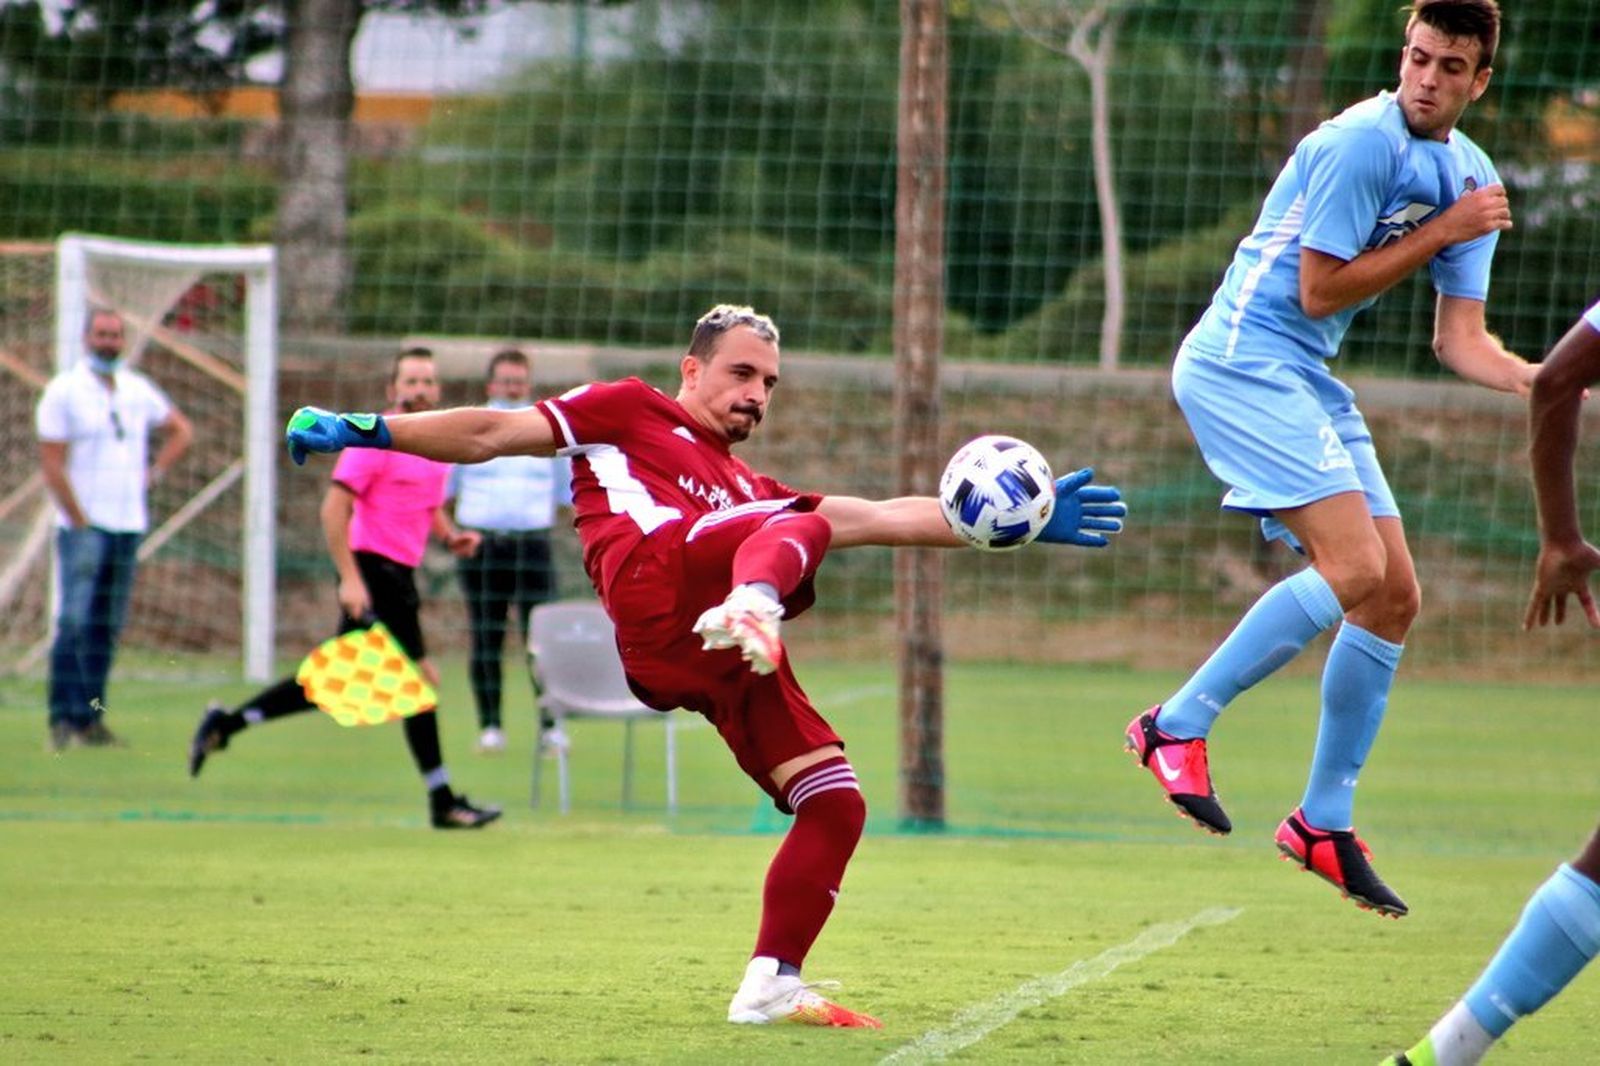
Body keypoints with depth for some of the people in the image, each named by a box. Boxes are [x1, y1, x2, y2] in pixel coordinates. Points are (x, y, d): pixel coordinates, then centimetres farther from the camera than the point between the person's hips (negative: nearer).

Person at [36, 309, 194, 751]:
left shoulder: (139, 390, 11)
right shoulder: (63, 391, -4)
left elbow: (180, 429, 27)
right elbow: (52, 465, -9)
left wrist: (155, 472, 12)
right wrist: (79, 519, -14)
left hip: (129, 526, 5)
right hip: (83, 526, -5)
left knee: (108, 628, 6)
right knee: (74, 623, -13)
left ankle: (90, 718, 10)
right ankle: (63, 718, -12)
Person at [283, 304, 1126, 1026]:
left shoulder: (751, 494, 42)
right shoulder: (630, 414, 27)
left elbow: (884, 517, 38)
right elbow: (495, 435, 21)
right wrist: (369, 432, 13)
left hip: (718, 666, 7)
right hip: (659, 584, -7)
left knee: (835, 804, -2)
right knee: (800, 525, -30)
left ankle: (770, 986, 2)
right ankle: (750, 604, -66)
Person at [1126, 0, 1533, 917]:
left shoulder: (1472, 177, 9)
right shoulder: (1361, 144, -17)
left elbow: (1461, 343, 10)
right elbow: (1319, 290, -17)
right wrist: (1443, 233, -15)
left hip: (1309, 386, 9)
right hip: (1243, 360, -9)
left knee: (1396, 598, 6)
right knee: (1356, 570, -22)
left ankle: (1325, 822, 15)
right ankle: (1178, 725, -11)